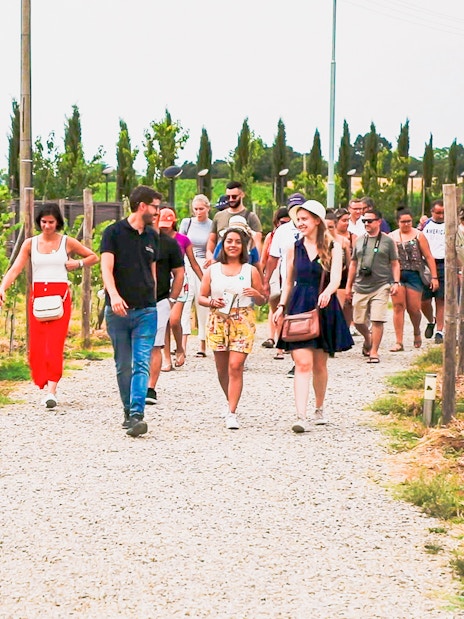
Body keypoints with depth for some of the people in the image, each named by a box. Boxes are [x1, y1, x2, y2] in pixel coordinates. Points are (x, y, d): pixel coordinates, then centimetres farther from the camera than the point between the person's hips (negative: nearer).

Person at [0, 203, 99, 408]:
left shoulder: (67, 242, 4)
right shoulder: (30, 243, 6)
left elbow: (94, 257, 15)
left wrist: (77, 264, -2)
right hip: (37, 296, 2)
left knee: (55, 343, -13)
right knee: (37, 344, -2)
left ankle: (51, 391, -18)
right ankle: (45, 385, 12)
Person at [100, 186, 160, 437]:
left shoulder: (152, 236, 13)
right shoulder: (114, 232, -2)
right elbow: (106, 267, -13)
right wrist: (114, 295, -29)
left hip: (146, 311, 2)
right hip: (118, 310, -2)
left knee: (141, 364, -11)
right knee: (123, 366, 6)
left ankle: (137, 415, -20)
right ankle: (128, 412, 20)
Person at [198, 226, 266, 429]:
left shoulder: (250, 271, 5)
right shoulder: (212, 270, 9)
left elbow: (262, 301, 9)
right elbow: (201, 297, 10)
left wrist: (257, 295, -13)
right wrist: (212, 302, -11)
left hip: (243, 321, -2)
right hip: (218, 321, 2)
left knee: (236, 366, -13)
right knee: (222, 368, 9)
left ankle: (231, 413, -13)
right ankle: (231, 402, 34)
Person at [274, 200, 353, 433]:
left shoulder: (332, 247, 0)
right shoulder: (294, 248, 7)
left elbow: (336, 277, -13)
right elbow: (289, 282, 14)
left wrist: (327, 293, -33)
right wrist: (282, 305, 1)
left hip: (324, 307, 0)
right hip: (298, 307, 0)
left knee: (319, 365, 12)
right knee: (302, 363, -12)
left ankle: (319, 409, 32)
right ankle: (301, 416, -19)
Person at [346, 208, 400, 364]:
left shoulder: (387, 241, 3)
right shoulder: (359, 241, 12)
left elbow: (394, 264, 5)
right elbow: (353, 264, 18)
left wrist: (396, 282, -7)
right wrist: (349, 285, 16)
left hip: (380, 287, -4)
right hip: (361, 287, 4)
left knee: (377, 320, -10)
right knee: (358, 321, 8)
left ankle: (374, 352, -2)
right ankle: (368, 339, 37)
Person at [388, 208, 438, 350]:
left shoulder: (418, 236, 3)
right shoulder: (391, 237, 8)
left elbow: (428, 257, 2)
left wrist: (434, 277, -4)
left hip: (414, 275, -1)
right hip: (396, 275, 1)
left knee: (414, 309, -1)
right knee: (398, 307, -4)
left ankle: (417, 332, 30)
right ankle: (399, 342, -3)